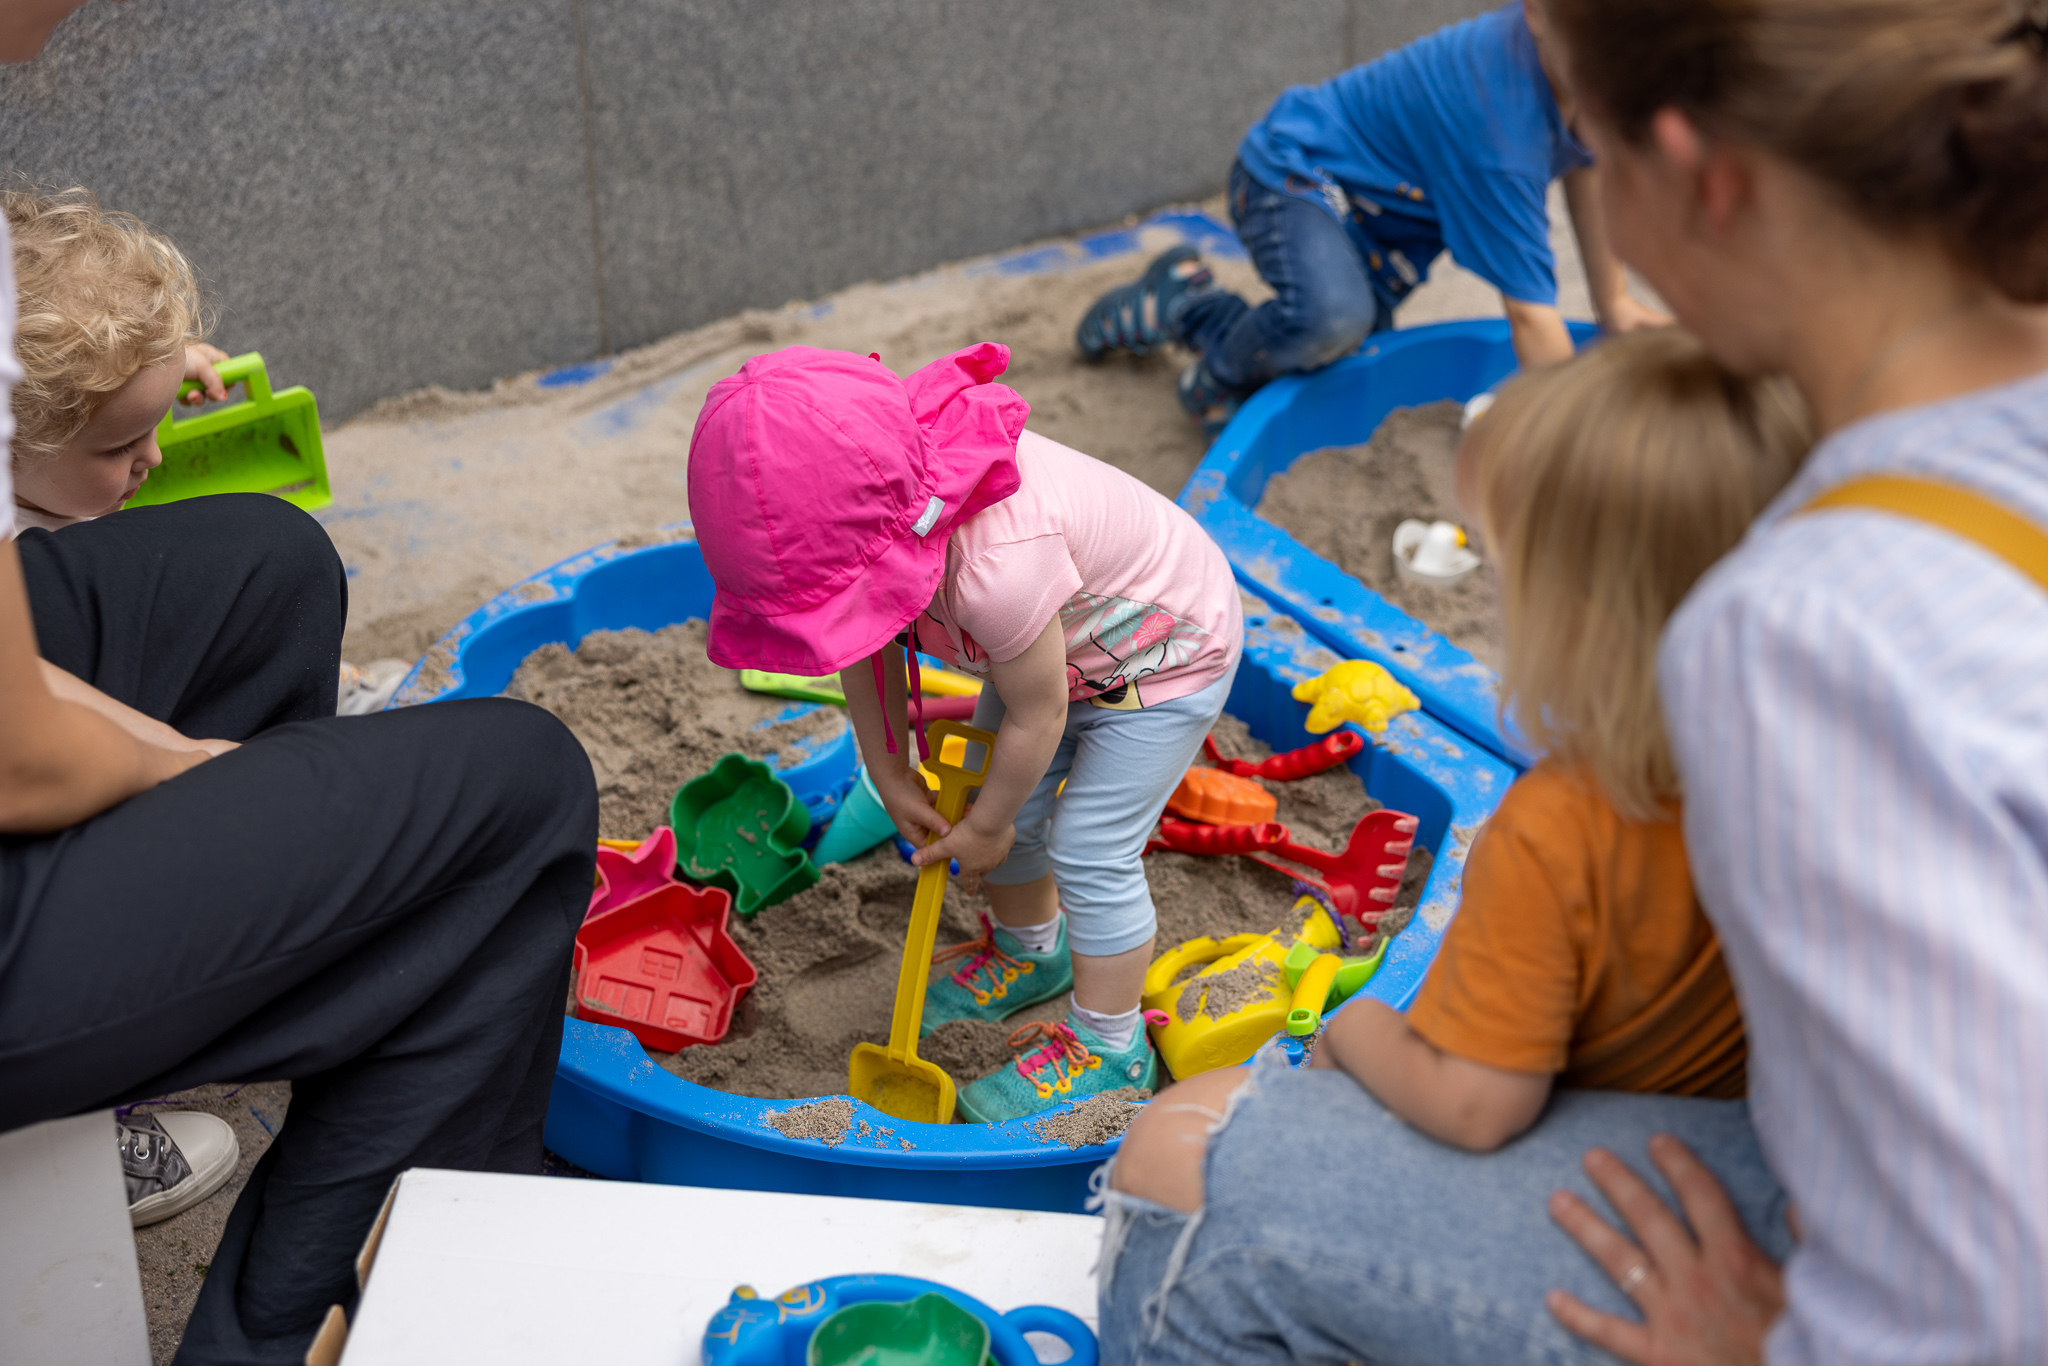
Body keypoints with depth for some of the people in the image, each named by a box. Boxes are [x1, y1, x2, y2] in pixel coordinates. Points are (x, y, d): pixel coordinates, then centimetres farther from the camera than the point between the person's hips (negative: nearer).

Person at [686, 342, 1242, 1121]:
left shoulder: (996, 565, -47)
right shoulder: (868, 515, -23)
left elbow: (1037, 716, -30)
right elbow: (868, 648, -4)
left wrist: (986, 827, -13)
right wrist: (890, 774, -1)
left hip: (1167, 658, -8)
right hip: (1059, 642, 8)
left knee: (1090, 852, -6)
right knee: (1011, 808, 15)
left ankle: (1109, 1046, 13)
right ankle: (1030, 950, 42)